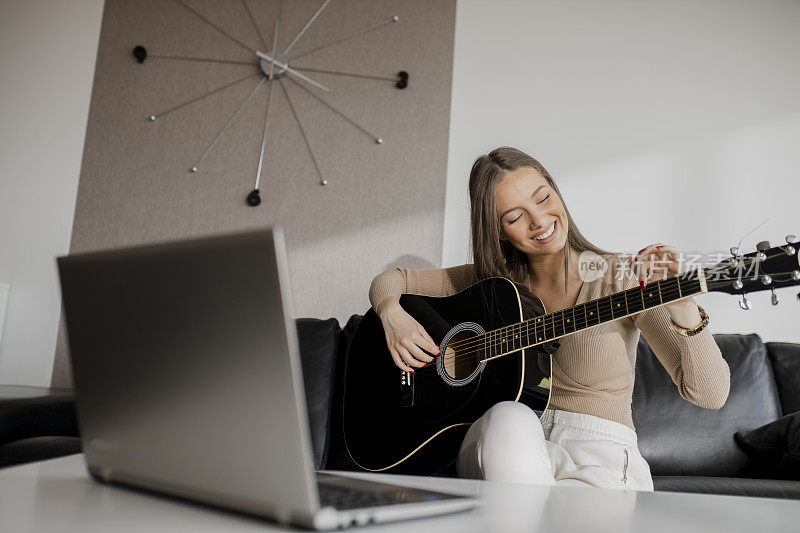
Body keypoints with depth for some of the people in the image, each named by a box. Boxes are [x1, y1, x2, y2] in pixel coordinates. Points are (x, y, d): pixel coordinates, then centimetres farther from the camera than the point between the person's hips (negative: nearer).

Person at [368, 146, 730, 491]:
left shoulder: (621, 280, -6)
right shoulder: (496, 281, 4)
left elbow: (710, 395, -12)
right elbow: (390, 280, 12)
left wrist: (680, 305, -30)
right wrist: (392, 314, -11)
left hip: (599, 459, -3)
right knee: (511, 419, -34)